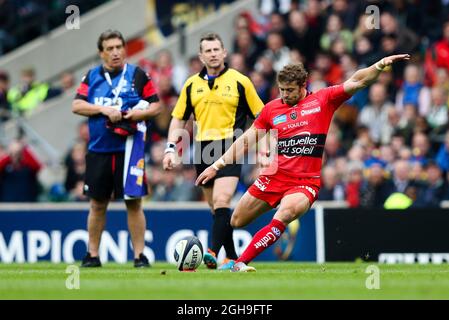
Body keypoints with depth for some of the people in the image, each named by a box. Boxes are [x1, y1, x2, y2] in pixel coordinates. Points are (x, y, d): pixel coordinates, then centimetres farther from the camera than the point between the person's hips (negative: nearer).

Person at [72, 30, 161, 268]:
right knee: (97, 204, 8)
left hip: (129, 147, -2)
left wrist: (137, 114, -15)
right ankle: (92, 255, 16)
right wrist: (104, 109, -12)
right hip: (98, 148, 2)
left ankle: (139, 255, 1)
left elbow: (156, 106, 3)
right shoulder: (91, 76, 9)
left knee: (133, 202, -4)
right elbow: (76, 106, 1)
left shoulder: (138, 75, 3)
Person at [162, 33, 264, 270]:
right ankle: (232, 258, 16)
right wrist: (170, 149, 6)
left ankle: (213, 253, -28)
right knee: (216, 208, 8)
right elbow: (178, 118, 16)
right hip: (203, 150, 5)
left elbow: (260, 116, 5)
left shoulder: (240, 81, 0)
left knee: (221, 201, -21)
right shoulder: (192, 84, 10)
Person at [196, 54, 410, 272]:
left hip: (305, 182, -4)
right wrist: (217, 166, 8)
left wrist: (382, 64, -15)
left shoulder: (323, 100, 2)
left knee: (282, 217, -29)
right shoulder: (271, 108, 8)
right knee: (236, 222, 5)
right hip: (273, 178, 4)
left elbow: (356, 82, -1)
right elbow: (247, 140, 12)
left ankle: (241, 263, -26)